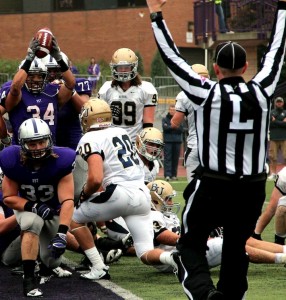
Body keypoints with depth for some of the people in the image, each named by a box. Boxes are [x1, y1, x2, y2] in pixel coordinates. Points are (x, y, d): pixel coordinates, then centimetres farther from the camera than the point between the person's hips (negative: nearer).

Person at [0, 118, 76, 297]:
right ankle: (29, 279, -31)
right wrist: (34, 207, -34)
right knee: (33, 223, -37)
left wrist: (61, 233, -45)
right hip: (26, 206, -1)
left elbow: (67, 200, -33)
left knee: (52, 262, 4)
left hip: (54, 210, 1)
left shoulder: (60, 161, -30)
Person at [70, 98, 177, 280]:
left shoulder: (91, 139, -4)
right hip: (143, 195, 7)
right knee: (146, 255, 9)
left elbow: (96, 179, -16)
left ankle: (99, 269, 8)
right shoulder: (122, 132, 20)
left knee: (74, 218, 16)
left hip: (121, 193, -7)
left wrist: (84, 194, 5)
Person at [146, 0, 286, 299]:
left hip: (212, 186, -3)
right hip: (253, 186, 3)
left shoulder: (206, 94, -11)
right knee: (236, 248, 18)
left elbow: (172, 58, -4)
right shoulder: (261, 93, -3)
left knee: (190, 246, 6)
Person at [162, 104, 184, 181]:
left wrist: (170, 127, -7)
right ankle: (167, 175, -14)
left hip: (177, 141, 2)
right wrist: (174, 127, -9)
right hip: (168, 141, -2)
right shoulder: (165, 119, 8)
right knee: (167, 158, -9)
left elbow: (181, 129, 0)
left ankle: (174, 175, 9)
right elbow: (165, 127, -9)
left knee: (175, 159, 3)